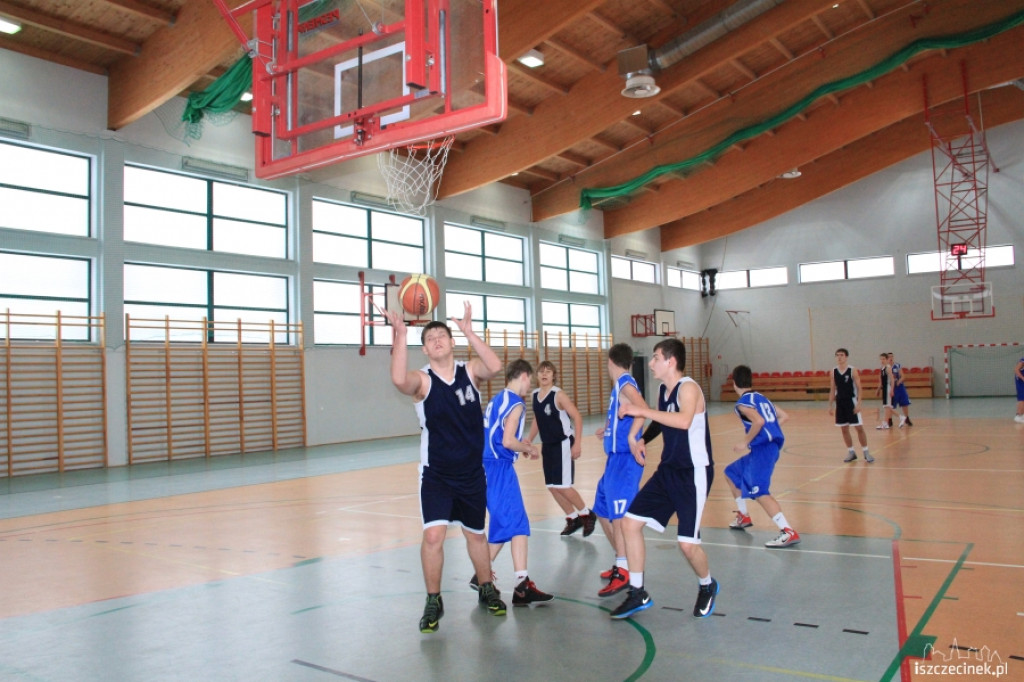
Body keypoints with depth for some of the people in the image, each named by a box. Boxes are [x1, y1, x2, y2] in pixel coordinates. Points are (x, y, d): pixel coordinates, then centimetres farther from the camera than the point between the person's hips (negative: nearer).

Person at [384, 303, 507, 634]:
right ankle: (433, 602, 7)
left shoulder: (469, 370, -4)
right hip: (435, 474, -2)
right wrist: (400, 333, -40)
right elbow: (399, 379, -35)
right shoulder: (422, 380, -12)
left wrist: (469, 332, -29)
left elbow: (495, 366, -25)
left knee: (476, 533, 17)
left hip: (472, 472, 2)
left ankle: (487, 590, 39)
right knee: (433, 535, -13)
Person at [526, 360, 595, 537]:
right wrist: (529, 440, 12)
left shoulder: (559, 395, -16)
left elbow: (577, 417, -16)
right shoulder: (535, 395, 4)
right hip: (547, 445, 7)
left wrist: (577, 443, -22)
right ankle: (573, 518, 25)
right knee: (552, 486, 8)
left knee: (562, 486, -8)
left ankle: (587, 514, 13)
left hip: (563, 443, -7)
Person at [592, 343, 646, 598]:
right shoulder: (619, 385, 15)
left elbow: (642, 408, -32)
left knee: (619, 514, -11)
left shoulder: (625, 384, -12)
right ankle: (622, 562, 26)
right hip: (615, 457, 10)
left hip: (625, 458, -10)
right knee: (603, 511, 15)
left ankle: (624, 571, -6)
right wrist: (607, 429, 48)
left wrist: (631, 437, -37)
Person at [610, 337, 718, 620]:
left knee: (687, 543, -9)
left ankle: (707, 586, 25)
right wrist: (640, 440, 11)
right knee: (630, 522, 2)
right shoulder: (662, 390, 8)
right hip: (668, 470, 9)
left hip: (694, 474, -8)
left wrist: (642, 411, -35)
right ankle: (638, 594, 15)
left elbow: (684, 421, -38)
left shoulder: (688, 388, -17)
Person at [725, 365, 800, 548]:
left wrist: (745, 443, -14)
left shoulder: (743, 403, -8)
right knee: (731, 473, 24)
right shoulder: (761, 397, 18)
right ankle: (743, 517, 33)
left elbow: (759, 421, -24)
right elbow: (784, 416, 18)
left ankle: (789, 532, -28)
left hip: (762, 448, -10)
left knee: (758, 492, -19)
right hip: (771, 445, 10)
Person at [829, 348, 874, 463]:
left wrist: (858, 403, -16)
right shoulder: (834, 371, 4)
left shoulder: (853, 370, -7)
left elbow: (859, 388, -8)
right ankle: (851, 452, 18)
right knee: (844, 429, 7)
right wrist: (830, 405, 7)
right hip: (840, 403, 4)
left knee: (859, 428, -3)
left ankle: (866, 452, 7)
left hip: (851, 402, -4)